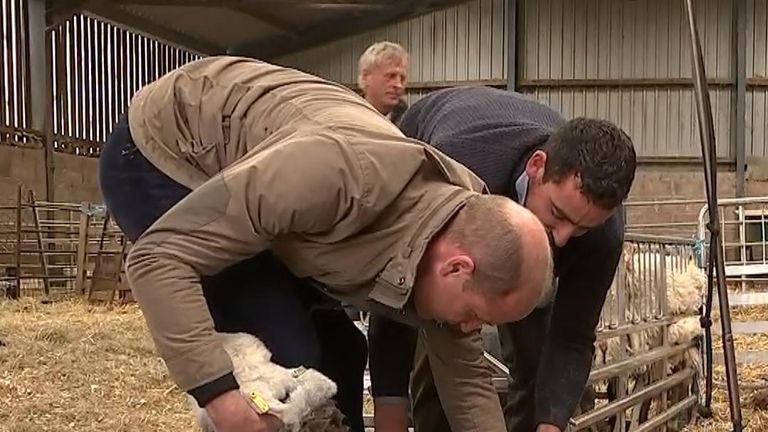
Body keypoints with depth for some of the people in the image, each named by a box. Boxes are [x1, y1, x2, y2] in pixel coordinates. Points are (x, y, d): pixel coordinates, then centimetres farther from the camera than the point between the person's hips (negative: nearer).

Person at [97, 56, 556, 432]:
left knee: (335, 348, 6)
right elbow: (159, 256, -35)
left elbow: (466, 379, 2)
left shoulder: (455, 219, -12)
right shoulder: (343, 172, -39)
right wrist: (219, 390, -39)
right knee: (285, 359, -16)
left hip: (233, 176, 8)